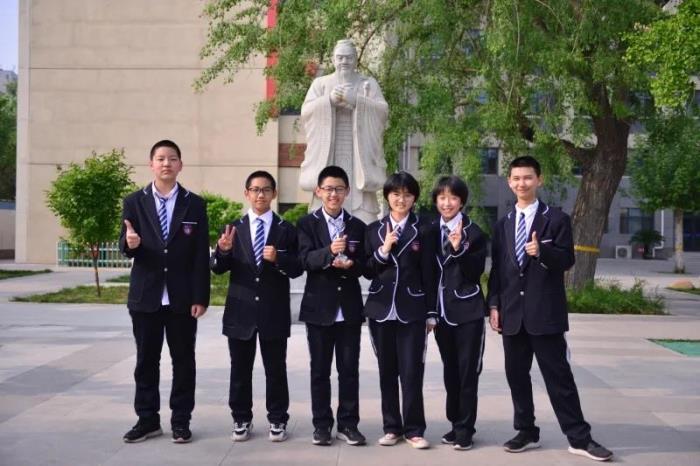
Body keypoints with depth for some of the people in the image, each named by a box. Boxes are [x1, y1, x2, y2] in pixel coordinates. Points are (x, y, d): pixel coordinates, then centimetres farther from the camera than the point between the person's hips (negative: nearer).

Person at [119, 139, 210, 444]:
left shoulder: (194, 204, 1)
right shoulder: (134, 202, 3)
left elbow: (201, 254, -2)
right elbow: (125, 248, 1)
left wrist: (200, 297, -7)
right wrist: (130, 243, -24)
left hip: (182, 296, -1)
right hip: (145, 295, 1)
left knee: (183, 360, 6)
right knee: (146, 360, 9)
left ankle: (181, 421, 17)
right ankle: (147, 419, 22)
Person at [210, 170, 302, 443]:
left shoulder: (286, 230, 3)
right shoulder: (233, 228, 5)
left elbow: (297, 269, -1)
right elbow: (218, 268, 0)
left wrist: (278, 259, -20)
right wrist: (223, 250, -21)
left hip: (274, 312, -1)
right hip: (241, 311, 1)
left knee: (276, 369, 7)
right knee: (240, 369, 9)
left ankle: (277, 420, 19)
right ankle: (241, 420, 22)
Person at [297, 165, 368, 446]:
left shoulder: (357, 226, 8)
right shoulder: (307, 224, 1)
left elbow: (366, 266, 5)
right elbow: (305, 260, -13)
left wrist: (350, 265, -17)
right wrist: (329, 251, -31)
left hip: (349, 308, 2)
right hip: (319, 307, -1)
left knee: (349, 369, 5)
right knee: (320, 369, 7)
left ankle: (348, 424, 15)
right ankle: (322, 424, 17)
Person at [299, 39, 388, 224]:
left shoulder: (369, 83, 12)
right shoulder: (320, 83, 13)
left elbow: (383, 110, -1)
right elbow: (306, 111, 1)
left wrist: (356, 100, -15)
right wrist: (329, 100, -15)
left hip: (360, 157, 0)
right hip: (328, 156, 0)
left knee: (362, 205, -9)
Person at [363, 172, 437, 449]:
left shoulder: (422, 230, 0)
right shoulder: (374, 229, 7)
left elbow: (428, 274, 1)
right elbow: (368, 271, 5)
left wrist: (431, 313, -1)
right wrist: (383, 251, -12)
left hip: (412, 310, -2)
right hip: (381, 310, 3)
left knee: (412, 372, -3)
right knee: (387, 371, 8)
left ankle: (414, 429, 7)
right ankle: (392, 427, 18)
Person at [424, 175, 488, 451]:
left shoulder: (473, 233, -5)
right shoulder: (430, 232, 7)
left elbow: (475, 273, -10)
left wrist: (459, 249, -23)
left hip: (468, 311, -4)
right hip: (441, 311, 4)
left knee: (467, 372, -2)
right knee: (450, 371, 12)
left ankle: (465, 429, 6)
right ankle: (455, 424, 22)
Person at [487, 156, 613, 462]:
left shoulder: (556, 219, 0)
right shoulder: (503, 225, 12)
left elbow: (567, 260, -6)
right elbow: (496, 268, 12)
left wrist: (542, 251, -25)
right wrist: (494, 305, 5)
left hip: (545, 312, -4)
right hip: (512, 312, 4)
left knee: (558, 376, -2)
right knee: (516, 375, 10)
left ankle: (579, 439, 7)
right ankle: (526, 433, 22)